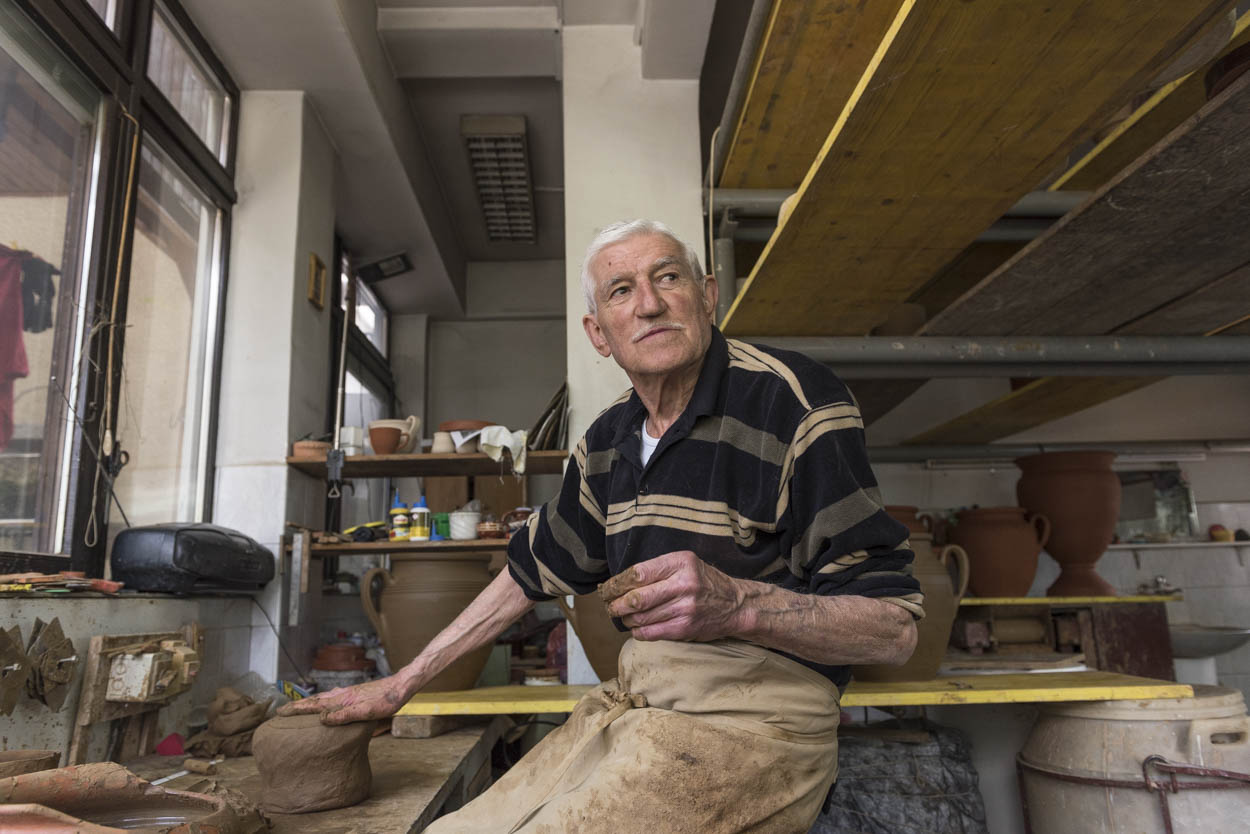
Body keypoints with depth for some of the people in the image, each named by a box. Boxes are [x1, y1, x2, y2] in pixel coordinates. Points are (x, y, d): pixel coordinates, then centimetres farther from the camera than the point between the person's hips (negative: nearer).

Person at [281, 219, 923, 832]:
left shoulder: (793, 399, -13)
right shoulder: (607, 440, 10)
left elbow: (894, 629, -14)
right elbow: (531, 573, 21)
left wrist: (738, 605, -33)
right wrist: (399, 685, 23)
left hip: (749, 718, -6)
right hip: (631, 700, 6)